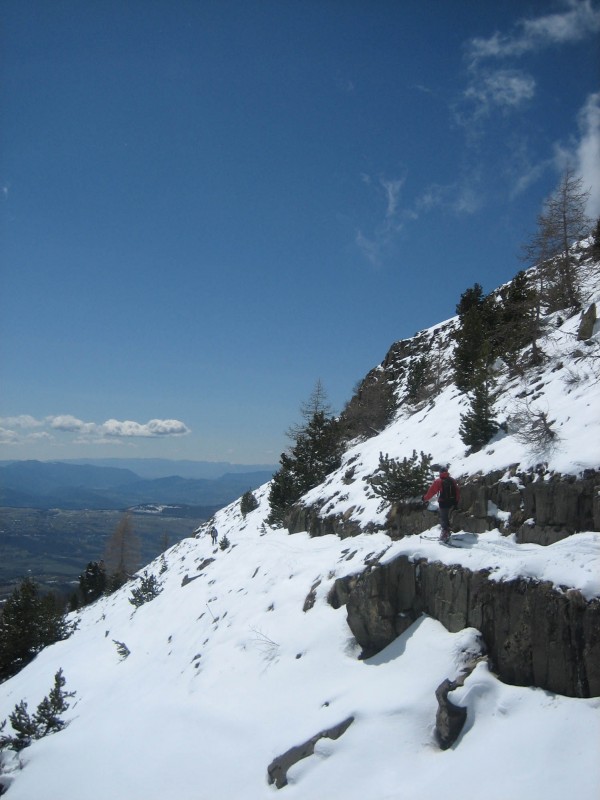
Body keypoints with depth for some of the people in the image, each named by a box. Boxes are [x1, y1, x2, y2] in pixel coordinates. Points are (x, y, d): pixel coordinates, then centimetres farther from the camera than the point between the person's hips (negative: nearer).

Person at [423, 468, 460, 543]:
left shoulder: (438, 481, -8)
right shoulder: (452, 480, 7)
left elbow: (431, 491, -7)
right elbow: (457, 491, 11)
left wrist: (425, 499, 5)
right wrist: (456, 501, 18)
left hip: (443, 503, -5)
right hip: (452, 503, 5)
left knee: (443, 519, 0)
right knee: (447, 517, 19)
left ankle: (445, 534, -5)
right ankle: (446, 532, 21)